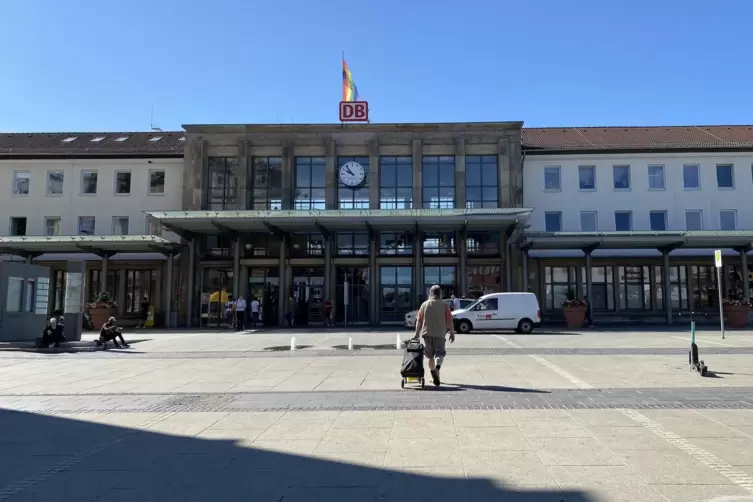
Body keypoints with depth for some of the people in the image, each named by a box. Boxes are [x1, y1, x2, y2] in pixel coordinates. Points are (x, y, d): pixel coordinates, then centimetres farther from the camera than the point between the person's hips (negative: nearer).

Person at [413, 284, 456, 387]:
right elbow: (449, 321, -4)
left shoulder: (424, 305, 5)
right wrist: (452, 333, 4)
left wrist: (417, 334, 12)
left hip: (427, 333, 2)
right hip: (439, 334, -2)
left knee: (430, 355, 14)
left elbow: (419, 321, 6)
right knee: (440, 353, 1)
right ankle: (437, 367, -27)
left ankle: (434, 375, 15)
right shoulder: (444, 305, -1)